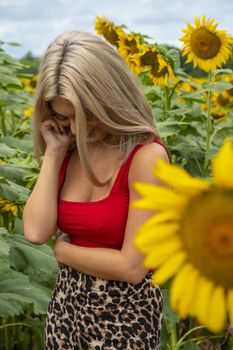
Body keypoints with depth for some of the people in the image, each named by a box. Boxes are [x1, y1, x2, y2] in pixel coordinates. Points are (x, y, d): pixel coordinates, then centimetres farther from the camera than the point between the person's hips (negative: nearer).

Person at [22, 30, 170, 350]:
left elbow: (132, 267, -22)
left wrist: (62, 249, -10)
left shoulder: (147, 156, -21)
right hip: (66, 303, 6)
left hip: (125, 312, -5)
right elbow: (36, 232, -12)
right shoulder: (70, 150, -2)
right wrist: (53, 153, -14)